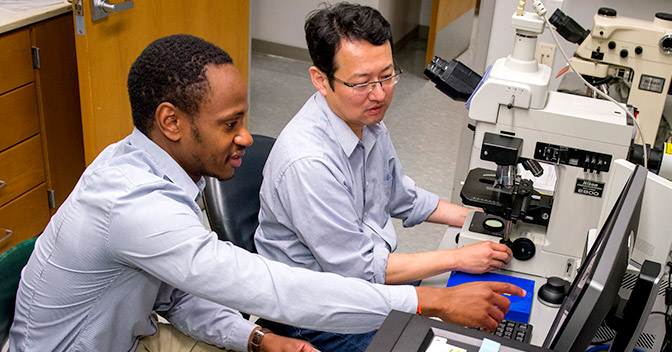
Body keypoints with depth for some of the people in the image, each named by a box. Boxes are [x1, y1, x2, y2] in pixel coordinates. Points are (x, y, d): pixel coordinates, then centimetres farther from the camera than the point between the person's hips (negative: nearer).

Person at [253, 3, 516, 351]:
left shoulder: (368, 121, -2)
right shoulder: (307, 163, -31)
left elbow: (403, 198, 14)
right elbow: (356, 268, -25)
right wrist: (459, 258, -21)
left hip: (373, 274, 8)